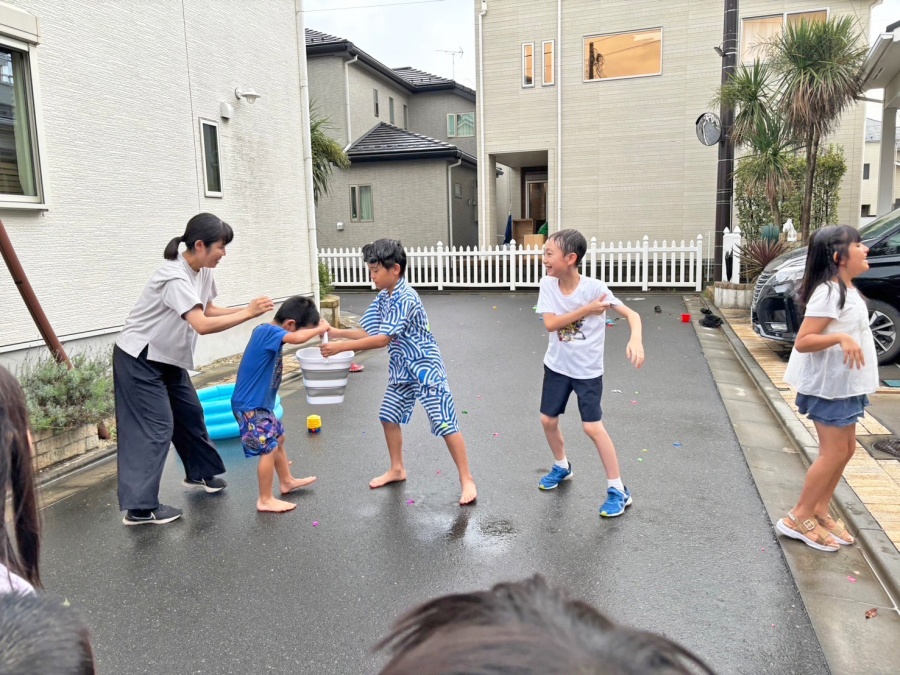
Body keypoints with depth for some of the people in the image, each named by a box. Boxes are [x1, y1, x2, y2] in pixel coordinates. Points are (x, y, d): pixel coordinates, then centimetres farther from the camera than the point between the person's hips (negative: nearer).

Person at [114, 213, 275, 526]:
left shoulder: (203, 272, -2)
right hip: (138, 360, -9)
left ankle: (200, 473, 36)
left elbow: (208, 310, 7)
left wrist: (246, 309, -7)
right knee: (155, 427, -9)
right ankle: (140, 508, -2)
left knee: (190, 413, 17)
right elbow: (202, 324, -39)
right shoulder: (175, 278, -30)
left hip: (169, 358, 9)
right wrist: (248, 313, -34)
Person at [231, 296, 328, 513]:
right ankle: (265, 500, 9)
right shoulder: (269, 331, -23)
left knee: (278, 437, 22)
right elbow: (297, 338, -39)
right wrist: (320, 328, -23)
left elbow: (295, 335, 22)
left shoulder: (266, 331, 5)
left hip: (260, 403, 10)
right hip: (250, 406, -10)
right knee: (269, 448, -4)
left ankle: (287, 481, 40)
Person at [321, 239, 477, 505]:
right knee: (389, 416, 16)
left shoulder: (405, 299, -26)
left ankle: (466, 479, 5)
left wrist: (341, 347, -27)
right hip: (402, 369, 9)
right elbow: (370, 332, 6)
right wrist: (337, 332, -5)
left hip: (425, 368, -9)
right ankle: (397, 469, 34)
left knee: (445, 424, -6)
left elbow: (383, 339, -29)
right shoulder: (383, 298, 3)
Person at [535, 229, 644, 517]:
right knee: (548, 421, 12)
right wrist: (586, 310, -25)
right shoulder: (548, 284, -11)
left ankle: (618, 490, 10)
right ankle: (562, 467, 40)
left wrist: (635, 340, -40)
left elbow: (632, 314, -20)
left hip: (587, 370, -4)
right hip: (557, 366, 5)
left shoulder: (594, 288, -21)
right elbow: (550, 323, -19)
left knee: (593, 428, -5)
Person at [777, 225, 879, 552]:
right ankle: (798, 518, 7)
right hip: (829, 384, -10)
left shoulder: (846, 289, 9)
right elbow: (802, 342, -26)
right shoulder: (829, 293, -21)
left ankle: (820, 511, 25)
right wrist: (840, 337, -38)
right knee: (834, 452, -4)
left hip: (845, 383, 10)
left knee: (845, 449, 14)